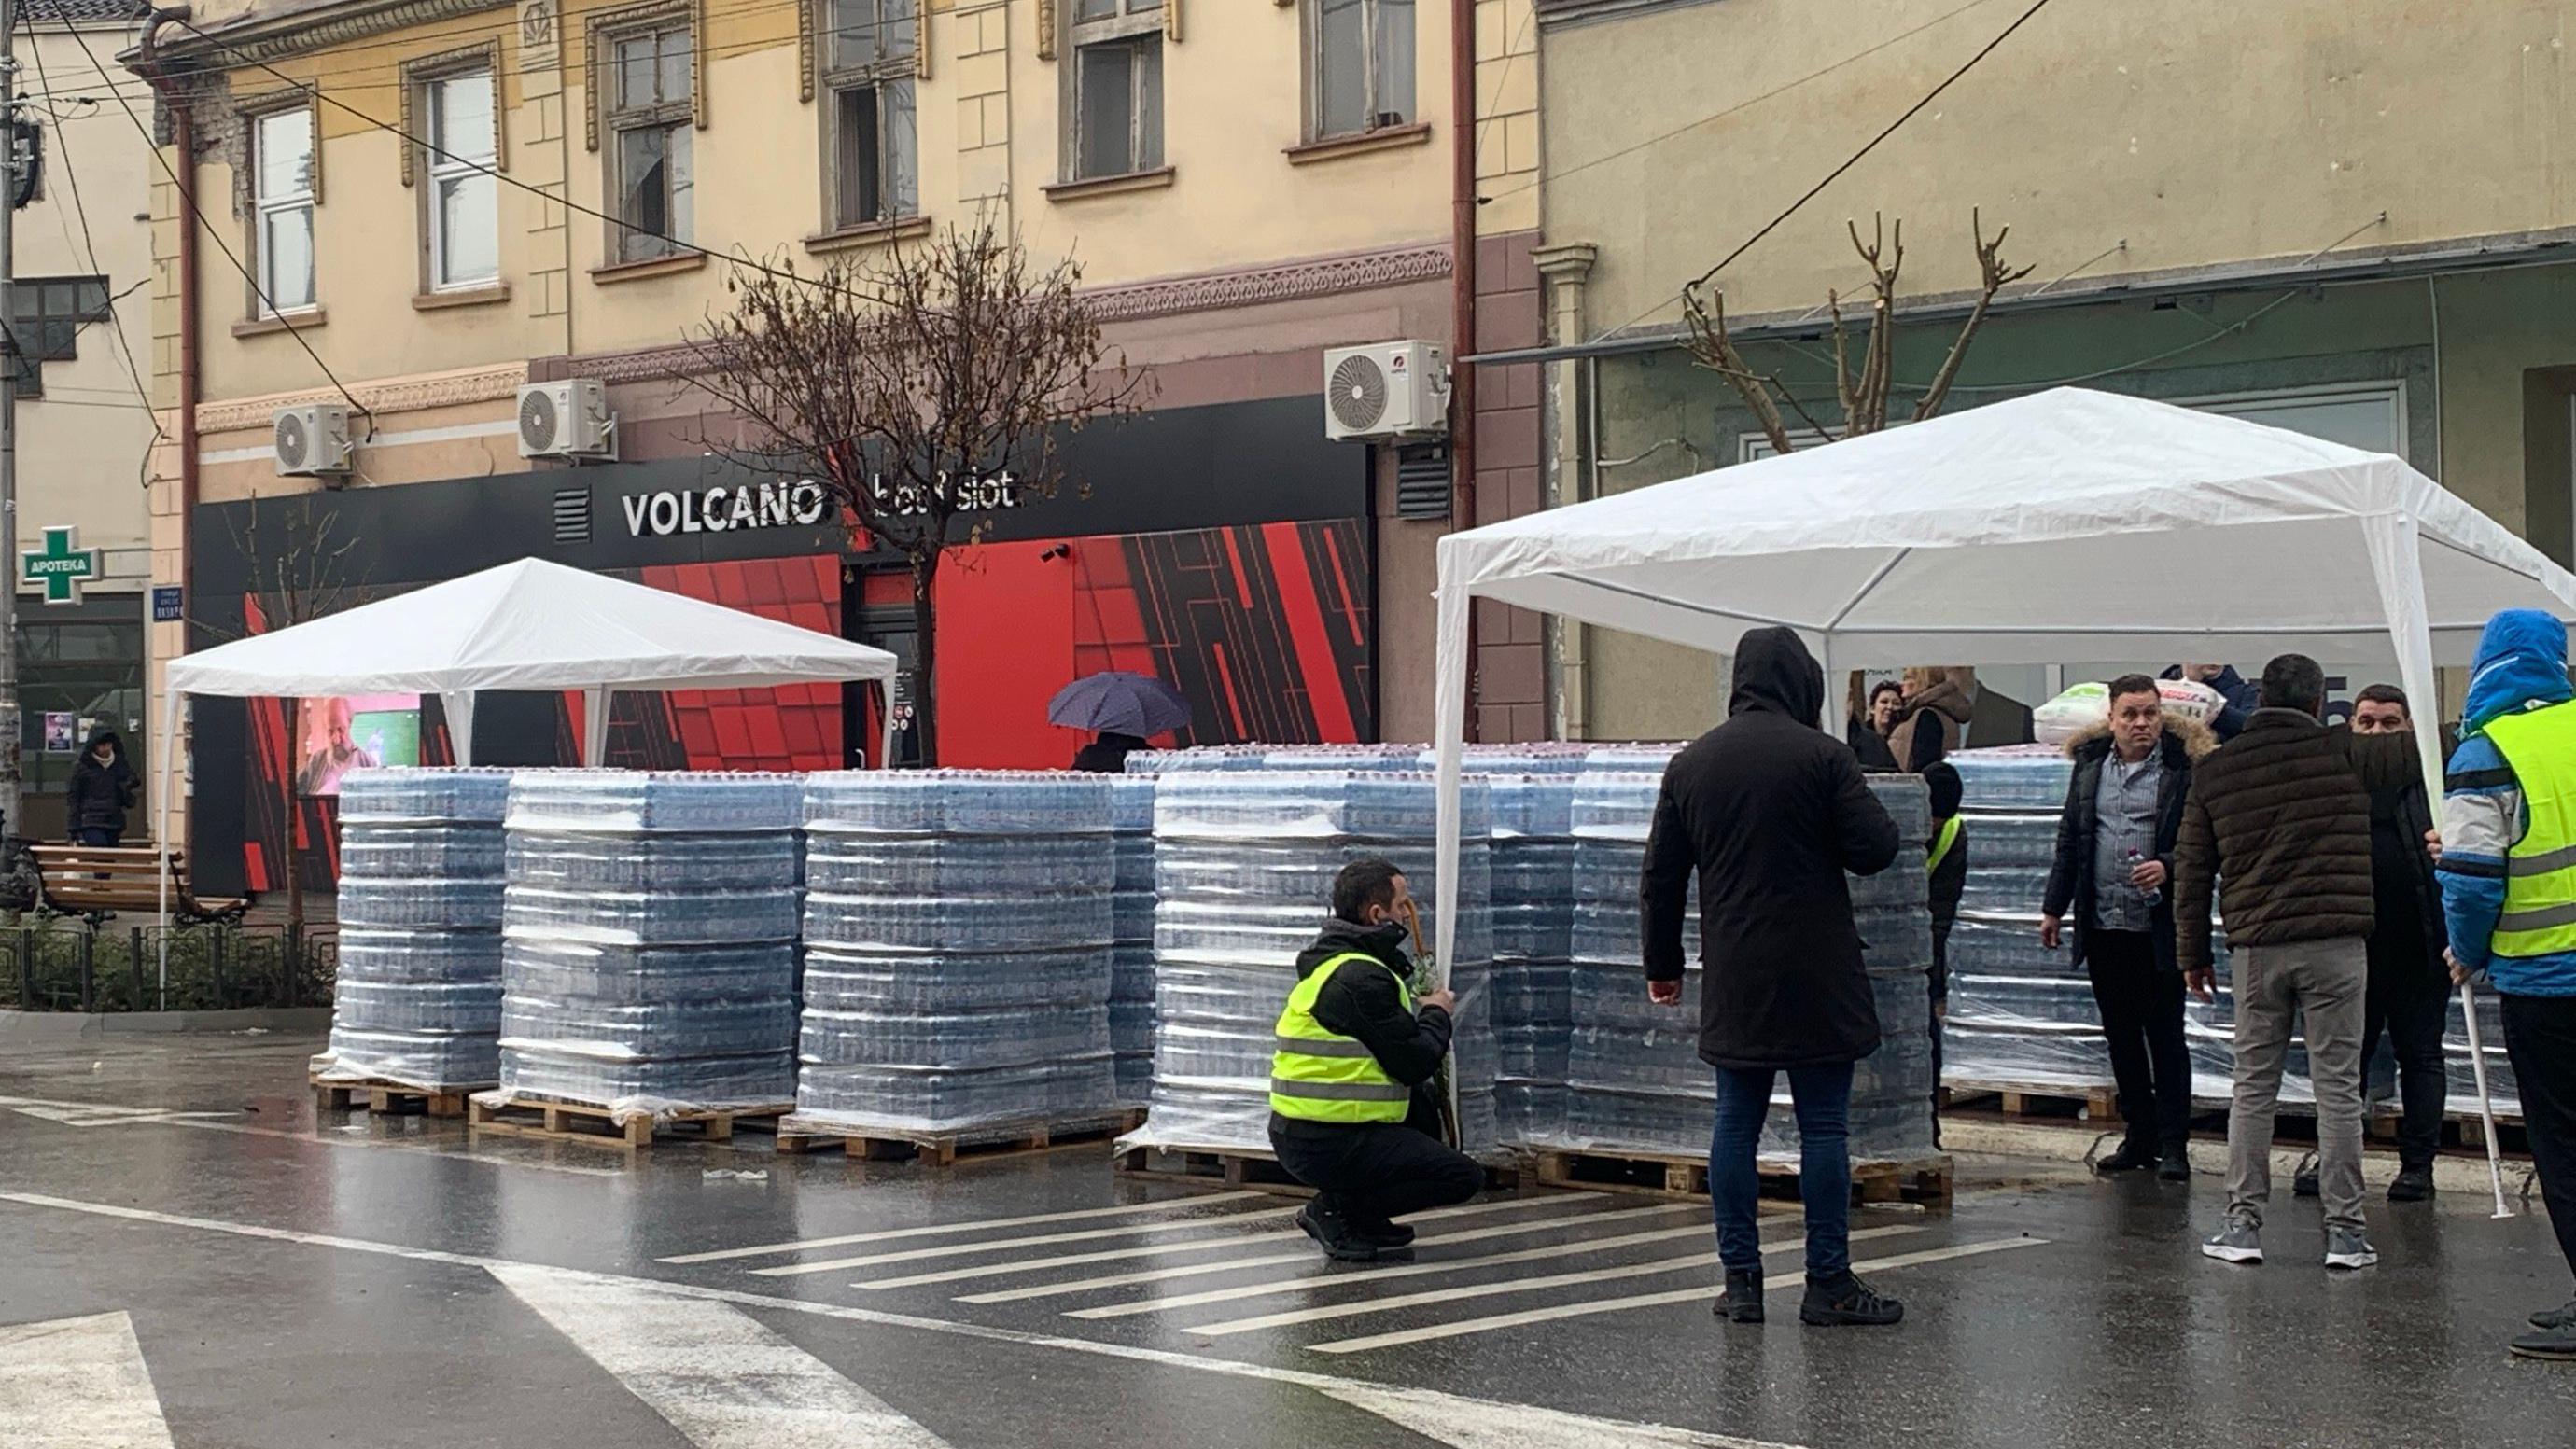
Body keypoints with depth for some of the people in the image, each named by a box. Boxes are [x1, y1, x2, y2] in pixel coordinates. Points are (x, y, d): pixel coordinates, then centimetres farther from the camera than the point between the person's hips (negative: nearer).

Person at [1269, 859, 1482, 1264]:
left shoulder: (1333, 962, 14)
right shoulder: (1360, 979, -18)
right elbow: (1415, 1063, -16)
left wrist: (1421, 1009, 9)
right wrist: (1436, 1014, 2)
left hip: (1299, 1132, 10)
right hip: (1328, 1145, -10)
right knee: (1464, 1177, -8)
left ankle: (1362, 1214, 15)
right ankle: (1338, 1210, -4)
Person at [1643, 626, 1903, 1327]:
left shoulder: (1689, 764, 8)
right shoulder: (1821, 756, -8)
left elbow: (1661, 877, 11)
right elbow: (1875, 848, -10)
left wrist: (1663, 965, 20)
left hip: (1732, 980, 4)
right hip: (1816, 979, -4)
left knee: (1736, 1124, 9)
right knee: (1823, 1126, 0)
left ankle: (1740, 1278, 9)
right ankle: (1828, 1283, 2)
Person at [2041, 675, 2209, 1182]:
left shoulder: (2184, 770, -5)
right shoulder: (2090, 766, 10)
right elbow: (2070, 840, 16)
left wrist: (2167, 868, -21)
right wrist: (2054, 907, 16)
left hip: (2160, 930, -5)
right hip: (2103, 929, 5)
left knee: (2165, 1035, -1)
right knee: (2121, 1036, 11)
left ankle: (2173, 1145, 4)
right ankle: (2139, 1136, 21)